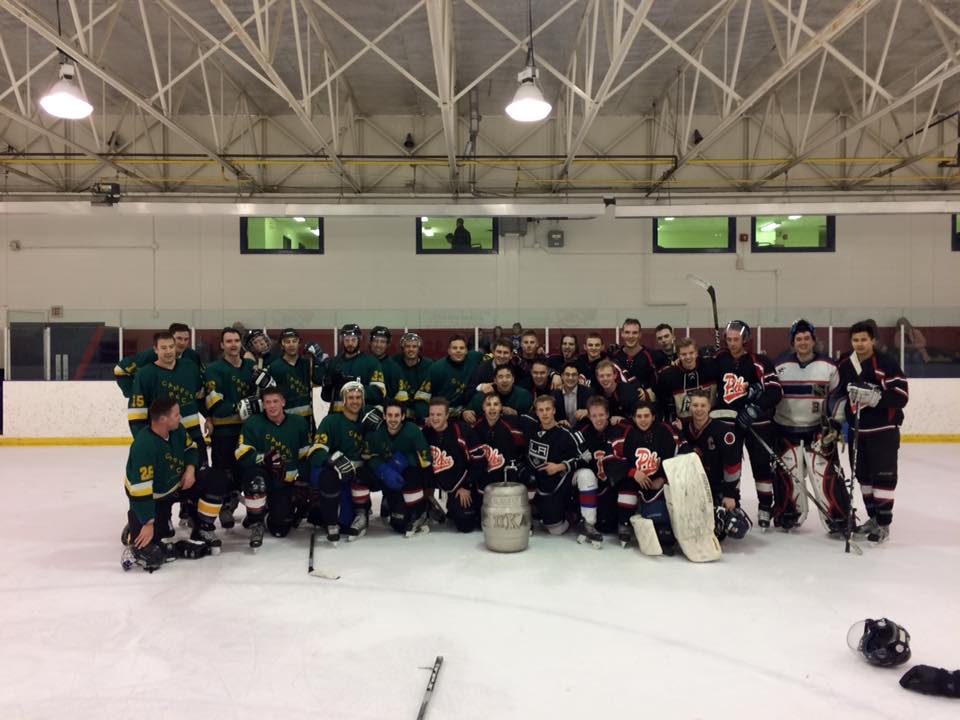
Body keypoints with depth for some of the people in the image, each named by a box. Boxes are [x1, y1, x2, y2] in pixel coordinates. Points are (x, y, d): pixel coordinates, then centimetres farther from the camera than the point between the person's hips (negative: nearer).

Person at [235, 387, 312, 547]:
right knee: (255, 477, -39)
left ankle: (271, 510, 34)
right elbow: (242, 455, -18)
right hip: (262, 477, -2)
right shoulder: (253, 423, -9)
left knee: (280, 530, -4)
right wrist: (264, 458, -34)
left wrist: (302, 478, -9)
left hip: (285, 482, 2)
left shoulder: (298, 422, -1)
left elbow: (307, 454, 3)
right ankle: (255, 522, -14)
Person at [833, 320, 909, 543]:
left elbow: (901, 396, -16)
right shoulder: (845, 366, 6)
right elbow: (840, 393, 17)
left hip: (883, 430, -6)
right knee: (863, 476, 13)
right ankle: (873, 517, 26)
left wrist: (875, 397, -28)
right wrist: (839, 415, 3)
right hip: (857, 430, 6)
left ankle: (883, 524, 6)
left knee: (883, 477, -3)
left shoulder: (887, 363, -11)